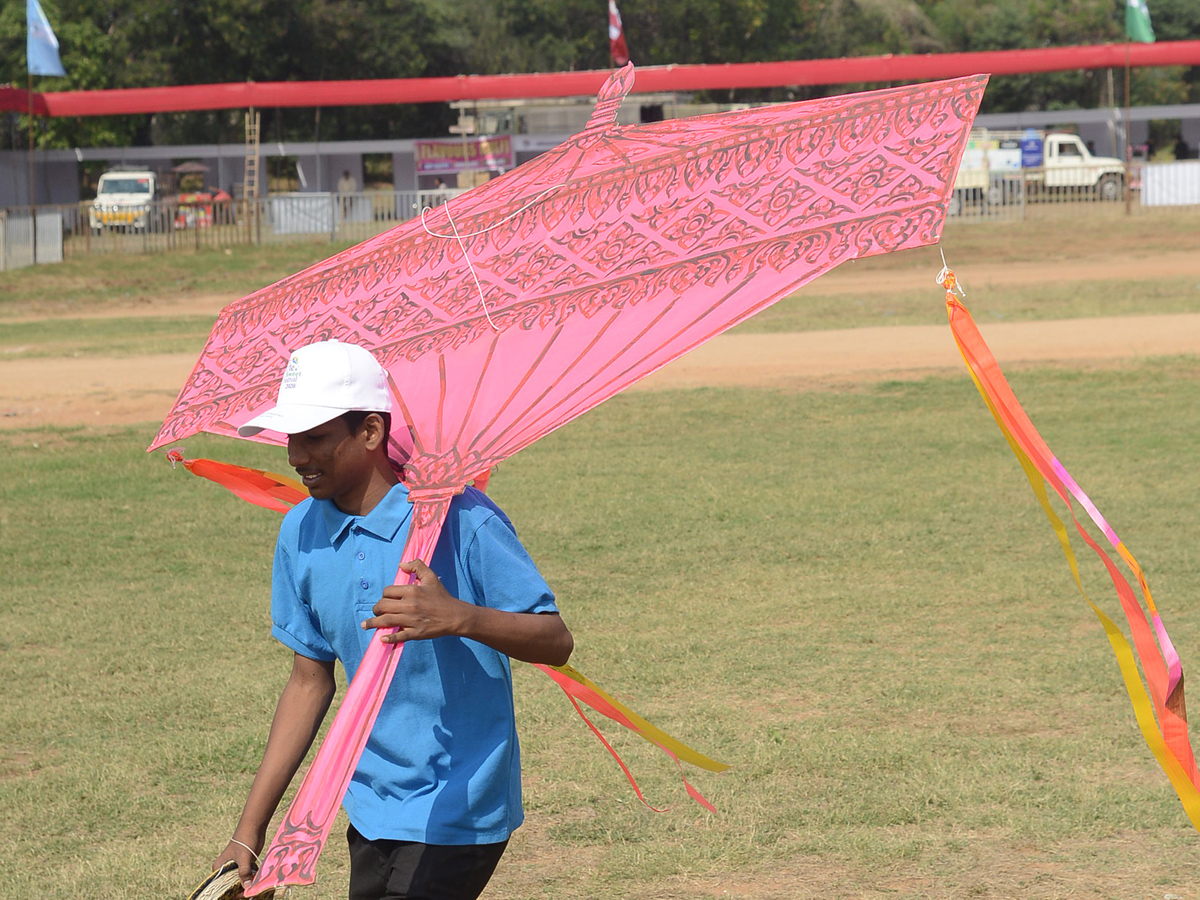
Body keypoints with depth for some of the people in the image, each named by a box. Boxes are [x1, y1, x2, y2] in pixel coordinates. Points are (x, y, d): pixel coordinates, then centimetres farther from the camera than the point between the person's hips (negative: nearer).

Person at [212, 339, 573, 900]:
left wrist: (461, 617, -35)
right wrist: (249, 830, 9)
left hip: (457, 811, -6)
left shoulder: (460, 520, -15)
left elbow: (556, 643, -15)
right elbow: (310, 679, 12)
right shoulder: (302, 533, 4)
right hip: (371, 809, 7)